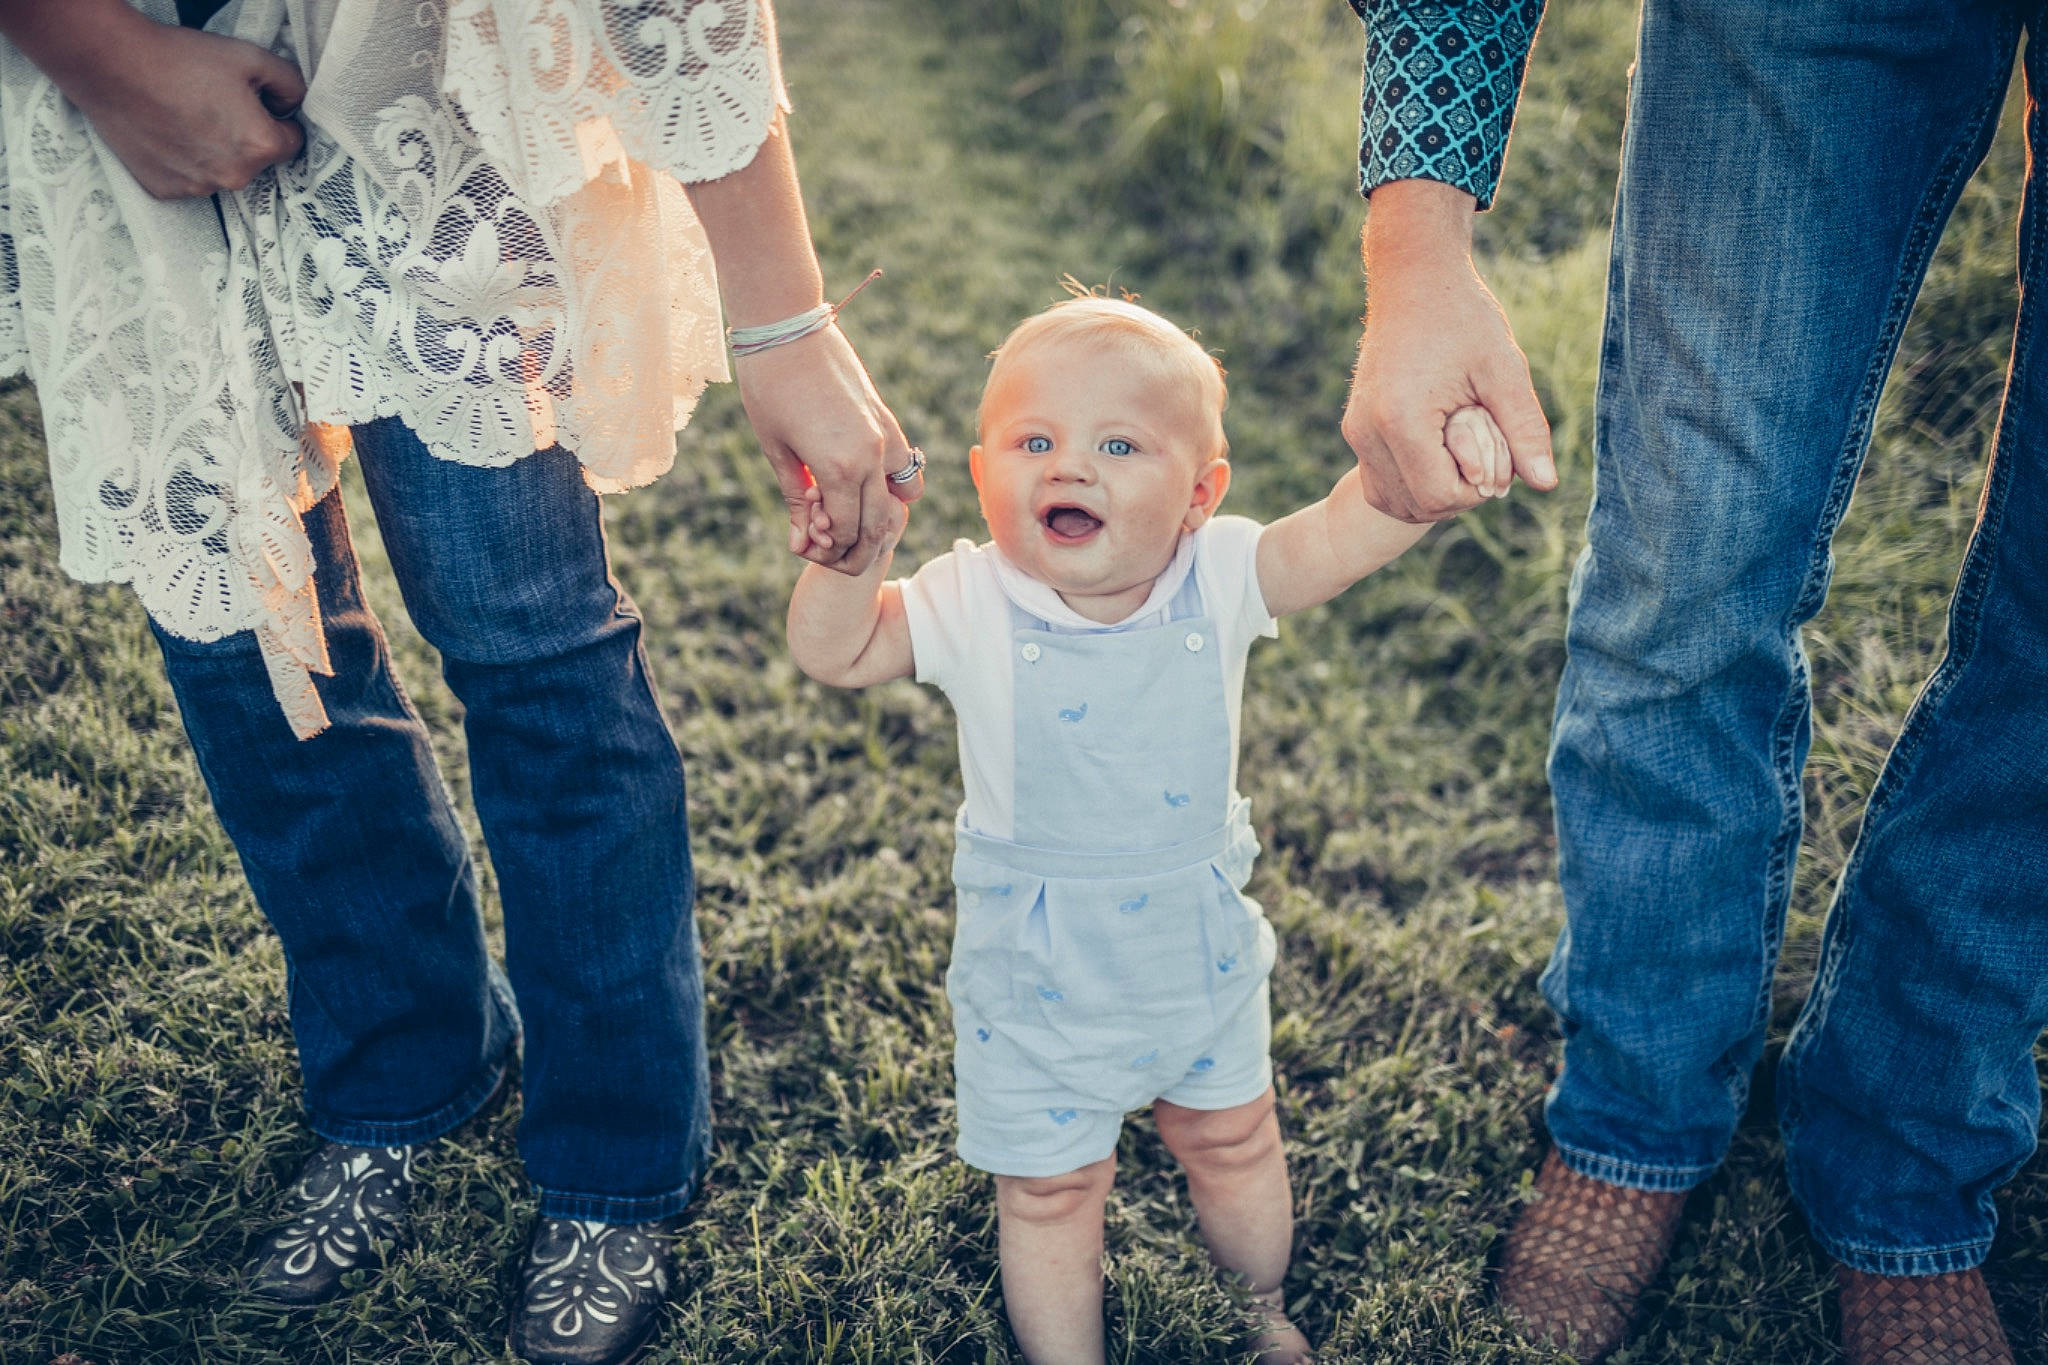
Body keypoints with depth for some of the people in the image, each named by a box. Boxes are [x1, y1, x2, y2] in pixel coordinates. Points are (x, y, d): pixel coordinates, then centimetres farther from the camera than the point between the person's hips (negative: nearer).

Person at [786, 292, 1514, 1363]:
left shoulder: (1217, 580, -15)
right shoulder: (971, 605, -19)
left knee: (1231, 1141, 26)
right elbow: (831, 651, -21)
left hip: (1200, 953, 3)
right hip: (1037, 978, -3)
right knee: (1048, 1185, 14)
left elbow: (1341, 535, -21)